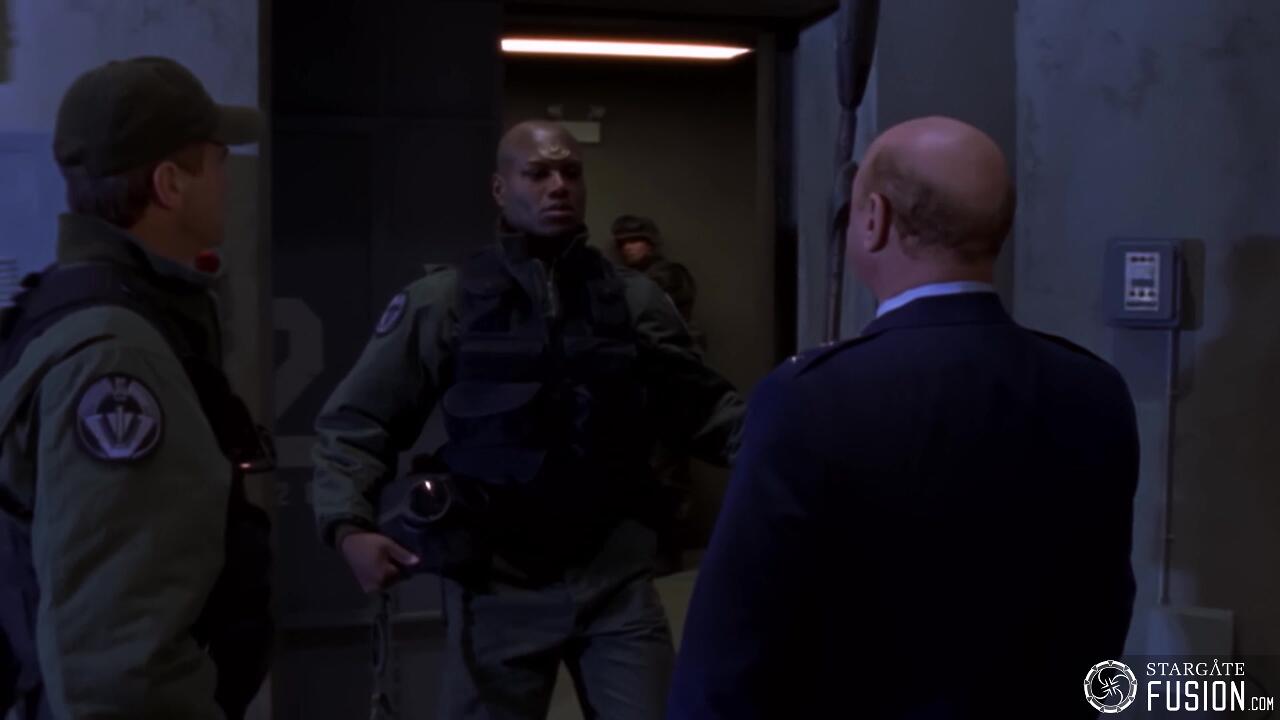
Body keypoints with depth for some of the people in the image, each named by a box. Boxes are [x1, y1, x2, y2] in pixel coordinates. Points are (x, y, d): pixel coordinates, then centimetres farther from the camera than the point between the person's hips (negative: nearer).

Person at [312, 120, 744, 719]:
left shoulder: (635, 300, 6)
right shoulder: (443, 301, -2)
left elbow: (701, 406, 9)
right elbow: (356, 422, 0)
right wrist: (348, 526, -15)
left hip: (616, 580, 2)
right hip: (498, 587, -1)